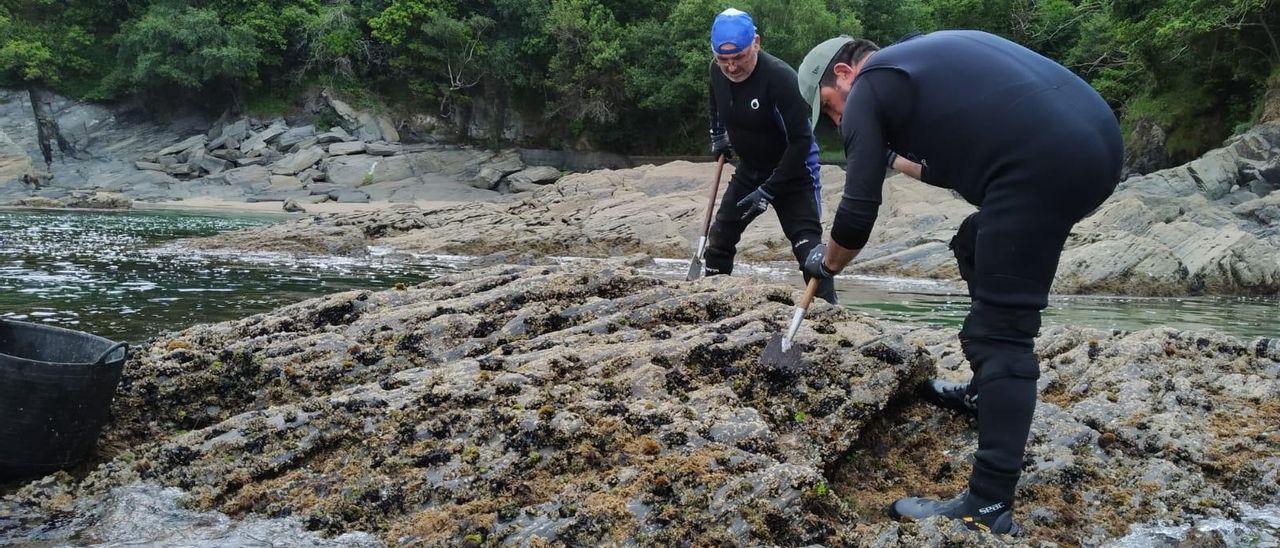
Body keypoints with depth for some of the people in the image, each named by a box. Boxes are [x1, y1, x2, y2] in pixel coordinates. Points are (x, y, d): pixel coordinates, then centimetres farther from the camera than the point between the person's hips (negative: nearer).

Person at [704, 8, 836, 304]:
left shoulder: (780, 77, -30)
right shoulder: (717, 71, -9)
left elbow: (801, 140, -29)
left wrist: (768, 190, -28)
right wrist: (718, 136, 11)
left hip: (792, 173, -6)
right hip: (749, 170, 7)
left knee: (807, 245, -17)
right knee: (719, 238, 10)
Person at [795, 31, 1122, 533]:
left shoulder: (868, 89, 5)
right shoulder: (924, 55, 30)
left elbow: (859, 212, 4)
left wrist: (825, 263, 22)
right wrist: (893, 155, 49)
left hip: (1045, 163, -9)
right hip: (1097, 138, 10)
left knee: (1002, 328, -7)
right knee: (976, 247, 28)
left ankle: (988, 507, -7)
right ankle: (985, 392, 37)